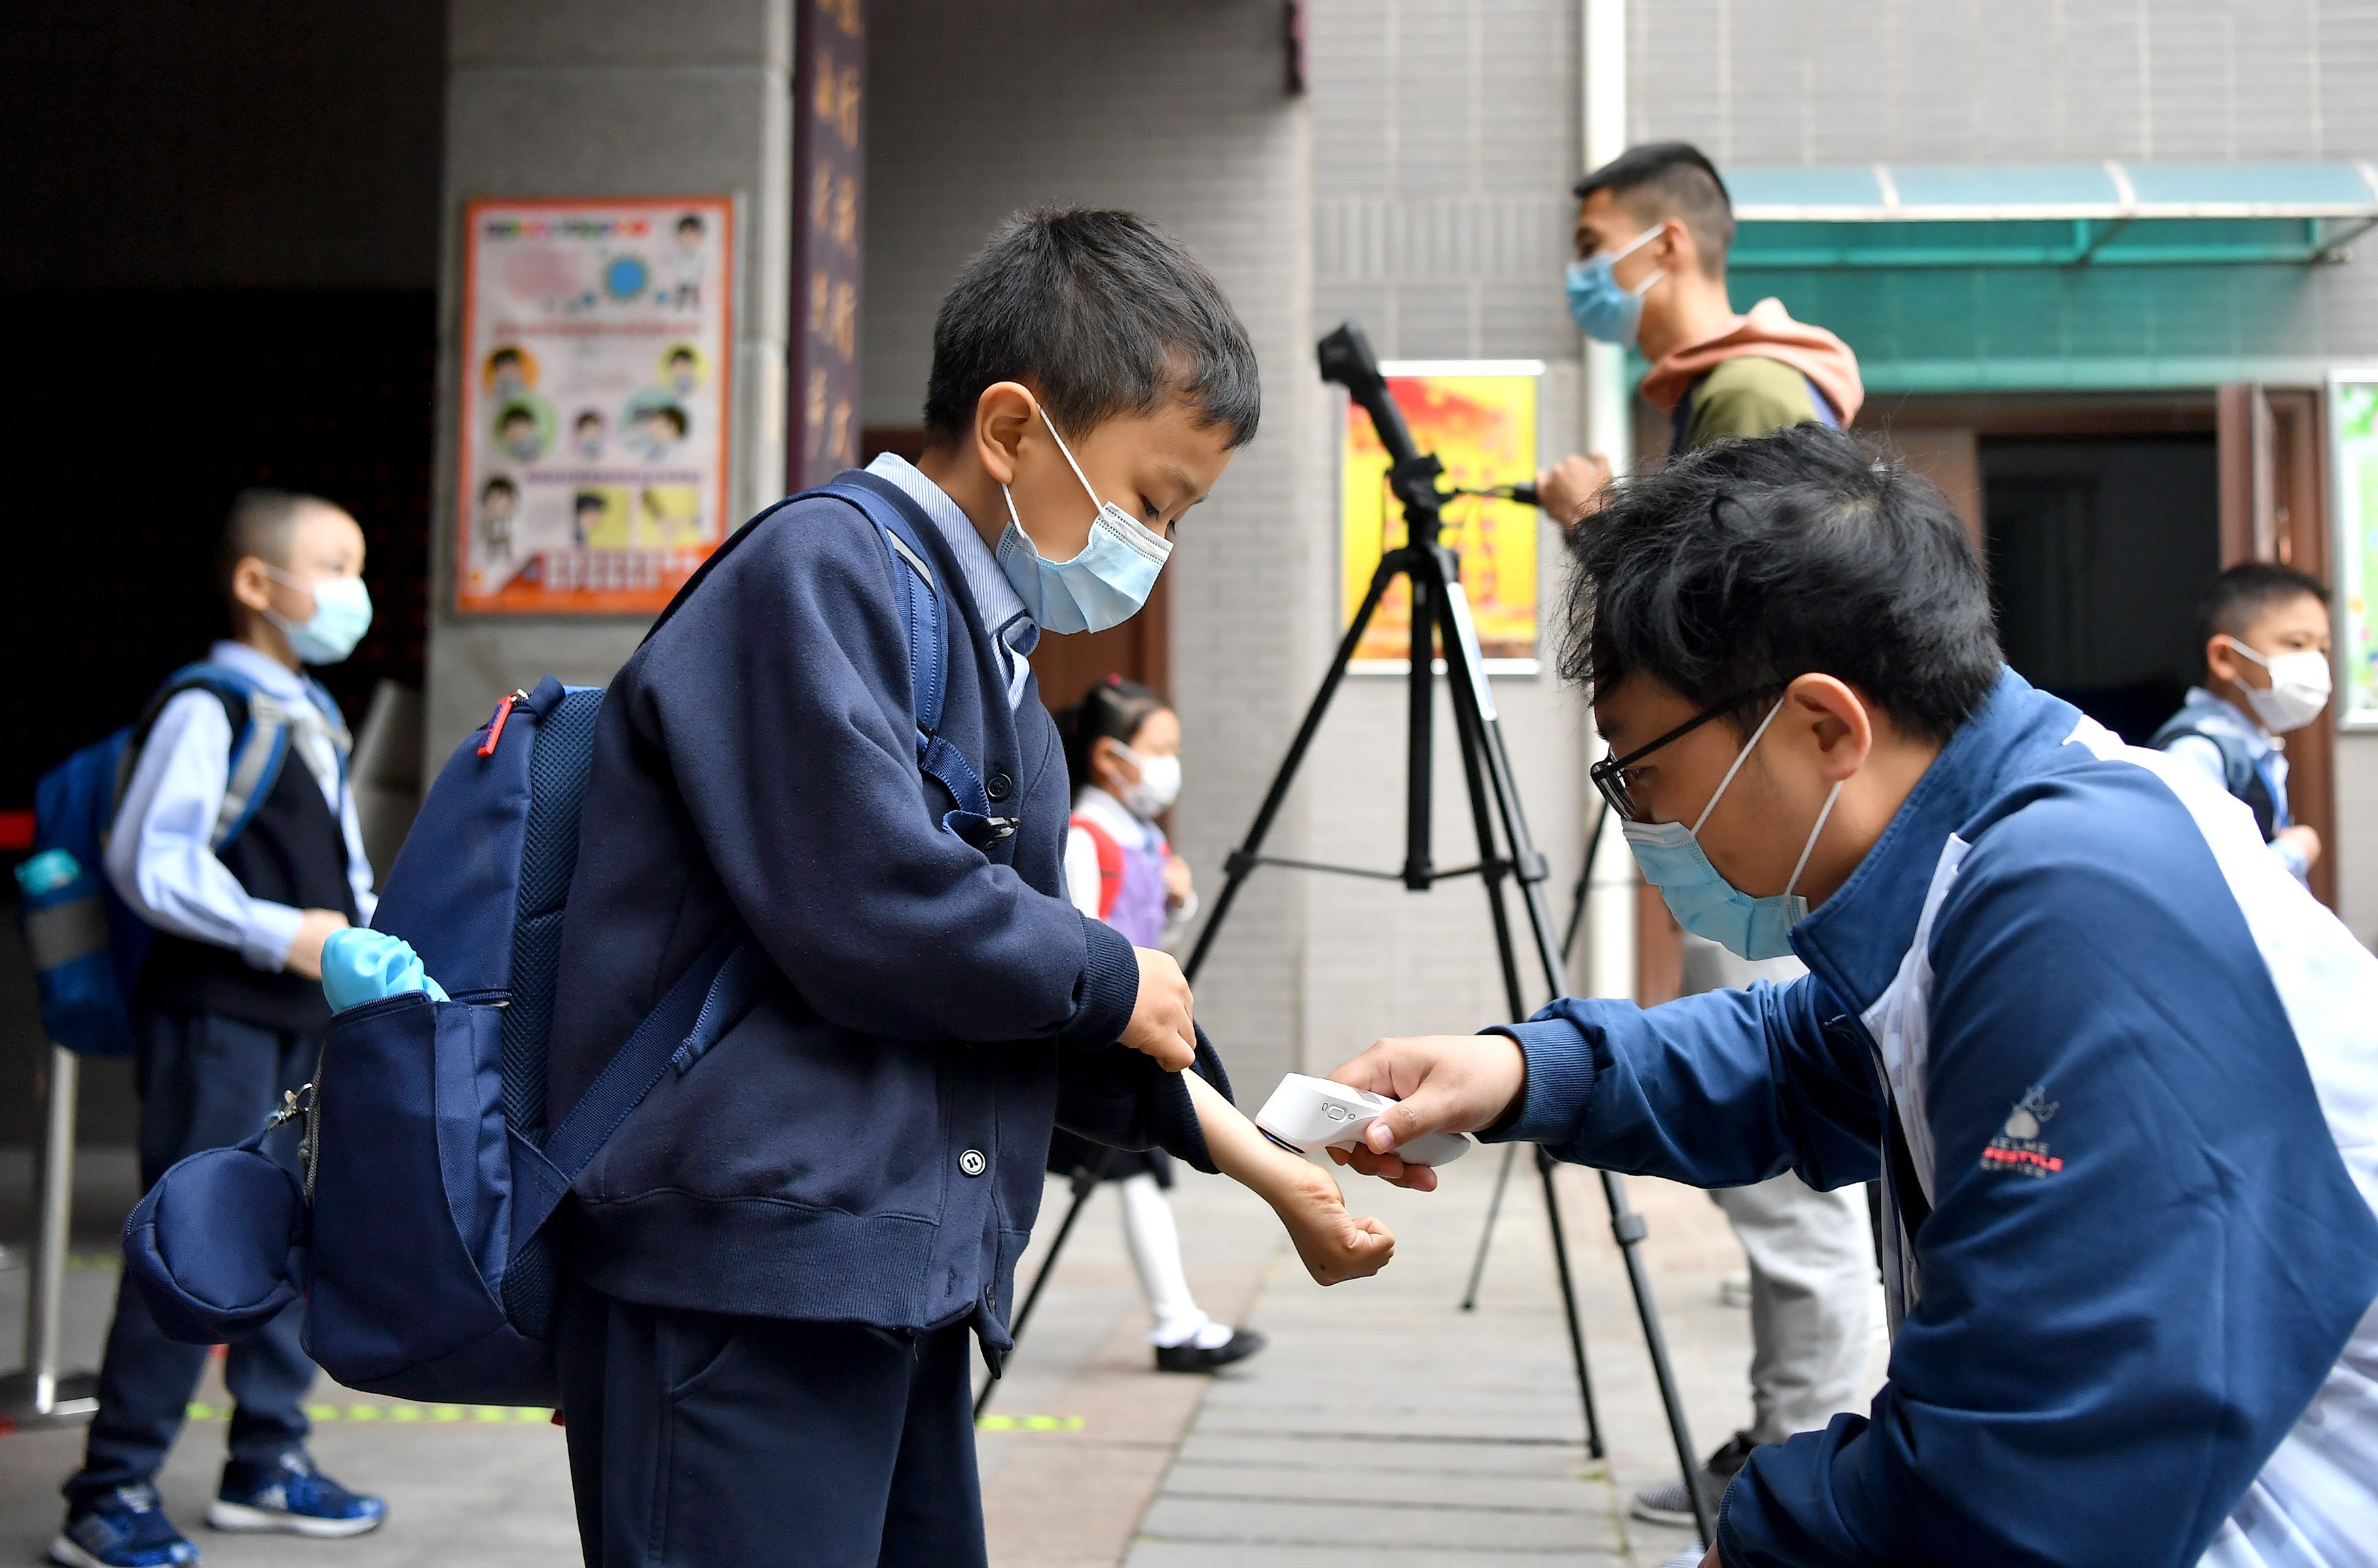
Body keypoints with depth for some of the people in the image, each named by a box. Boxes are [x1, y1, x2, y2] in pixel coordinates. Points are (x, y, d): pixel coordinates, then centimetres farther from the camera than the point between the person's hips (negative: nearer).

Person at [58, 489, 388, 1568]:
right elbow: (147, 861, -19)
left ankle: (268, 1463, 26)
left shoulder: (316, 717, 14)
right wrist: (280, 932, -22)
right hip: (217, 1017, -9)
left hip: (307, 1016, 9)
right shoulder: (208, 709, -12)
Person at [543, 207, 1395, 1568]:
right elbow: (874, 910, -22)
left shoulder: (999, 659, 19)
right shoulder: (824, 570, -10)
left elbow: (1023, 1007, 21)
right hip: (745, 1278, -9)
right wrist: (1114, 981, -5)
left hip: (909, 1284, 9)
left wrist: (1248, 1155, 15)